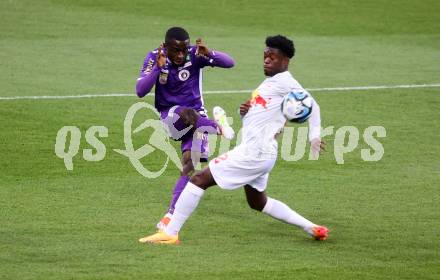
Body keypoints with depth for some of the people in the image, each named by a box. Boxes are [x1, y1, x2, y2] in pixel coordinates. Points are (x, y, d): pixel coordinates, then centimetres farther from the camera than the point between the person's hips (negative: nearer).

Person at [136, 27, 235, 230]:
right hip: (169, 115, -1)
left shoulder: (194, 55, -13)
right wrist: (158, 67, -32)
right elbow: (140, 91, -19)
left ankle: (171, 214, -10)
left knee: (190, 163, -15)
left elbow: (229, 63, -20)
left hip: (195, 116, 1)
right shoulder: (154, 58, -11)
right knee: (186, 114, -39)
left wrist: (209, 54, -40)